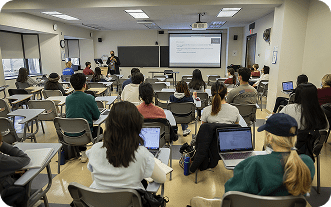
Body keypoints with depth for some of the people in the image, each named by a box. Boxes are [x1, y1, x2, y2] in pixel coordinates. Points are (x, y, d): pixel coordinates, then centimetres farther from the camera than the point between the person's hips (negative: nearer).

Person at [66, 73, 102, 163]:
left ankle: (83, 153, 36)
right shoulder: (89, 98, -16)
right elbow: (96, 116, -6)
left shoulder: (68, 98, -2)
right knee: (99, 129, 27)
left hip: (69, 135, 4)